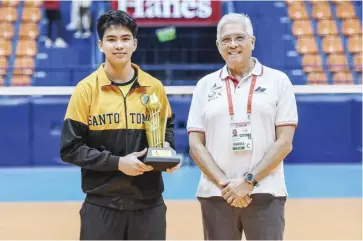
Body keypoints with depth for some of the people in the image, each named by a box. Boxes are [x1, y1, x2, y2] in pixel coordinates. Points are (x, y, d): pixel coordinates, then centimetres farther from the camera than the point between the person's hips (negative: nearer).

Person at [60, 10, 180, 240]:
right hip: (102, 204, -2)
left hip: (148, 203, 2)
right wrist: (116, 162, -15)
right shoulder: (86, 89, -3)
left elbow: (167, 126, 18)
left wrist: (166, 148, -5)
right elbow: (71, 148, -5)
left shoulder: (154, 87, 3)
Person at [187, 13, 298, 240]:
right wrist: (224, 184, -10)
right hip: (216, 195, 2)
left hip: (265, 195, -2)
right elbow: (196, 145, 5)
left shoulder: (278, 81, 4)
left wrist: (249, 181, -12)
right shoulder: (205, 85, 9)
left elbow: (284, 142, -2)